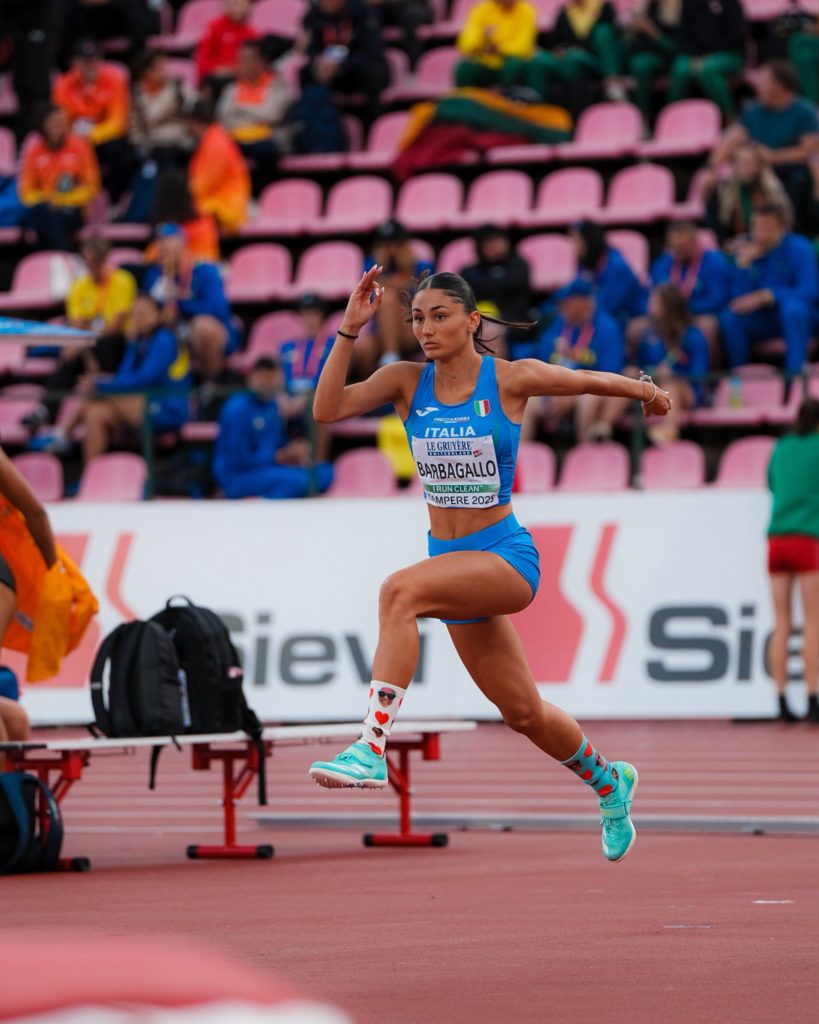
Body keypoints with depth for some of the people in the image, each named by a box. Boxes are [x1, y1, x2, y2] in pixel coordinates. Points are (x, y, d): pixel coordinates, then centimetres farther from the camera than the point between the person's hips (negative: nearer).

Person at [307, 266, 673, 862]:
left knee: (400, 591, -33)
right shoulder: (408, 382, 0)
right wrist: (350, 329, -20)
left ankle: (372, 749, -39)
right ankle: (611, 783, 43)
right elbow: (327, 410, -13)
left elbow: (595, 381, 8)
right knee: (523, 712, 15)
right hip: (452, 560, 5)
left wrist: (648, 392, 25)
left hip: (507, 556, -5)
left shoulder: (512, 380, -9)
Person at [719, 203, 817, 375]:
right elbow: (738, 297, -5)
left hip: (797, 319, -3)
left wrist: (765, 297, -28)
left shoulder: (799, 249, -10)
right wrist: (744, 263, -20)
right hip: (759, 321, 3)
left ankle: (795, 373, -35)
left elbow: (810, 290, -21)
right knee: (730, 316, -26)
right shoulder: (747, 250, 0)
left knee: (793, 308, -37)